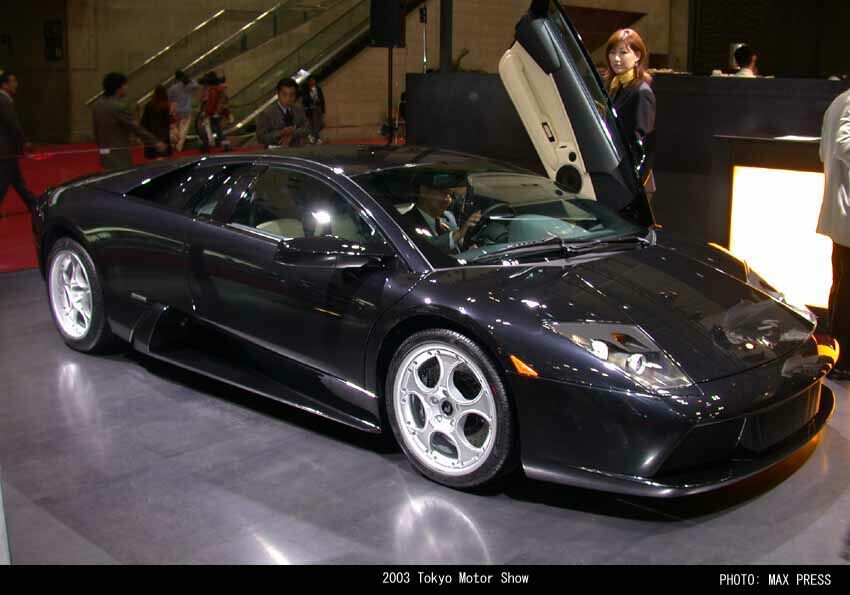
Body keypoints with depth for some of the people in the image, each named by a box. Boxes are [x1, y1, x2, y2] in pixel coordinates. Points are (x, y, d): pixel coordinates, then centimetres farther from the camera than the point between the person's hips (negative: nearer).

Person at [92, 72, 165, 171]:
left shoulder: (97, 105, 9)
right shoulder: (118, 107, -18)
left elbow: (96, 130, 16)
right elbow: (136, 128, -16)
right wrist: (156, 142, -9)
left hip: (106, 154, 9)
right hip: (119, 155, -9)